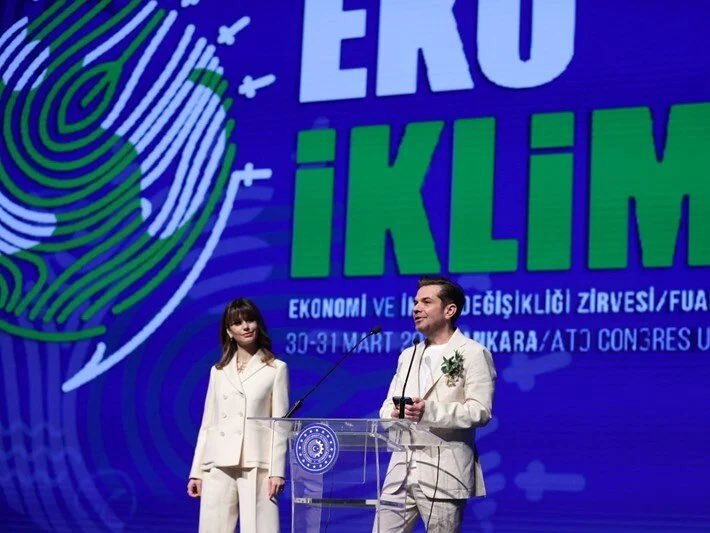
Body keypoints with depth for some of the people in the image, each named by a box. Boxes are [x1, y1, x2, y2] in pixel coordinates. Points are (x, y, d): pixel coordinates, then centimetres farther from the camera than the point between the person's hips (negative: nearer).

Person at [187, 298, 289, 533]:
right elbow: (208, 423, 16)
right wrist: (196, 471, 11)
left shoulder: (276, 369, 6)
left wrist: (277, 471, -7)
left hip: (256, 466, -3)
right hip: (219, 466, 3)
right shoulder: (219, 371, 16)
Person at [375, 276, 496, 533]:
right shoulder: (407, 356, 21)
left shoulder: (473, 353, -1)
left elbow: (480, 411, -11)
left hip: (444, 471, -6)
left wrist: (429, 411, -22)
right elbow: (387, 406, 18)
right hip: (401, 468, 6)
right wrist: (395, 413, -7)